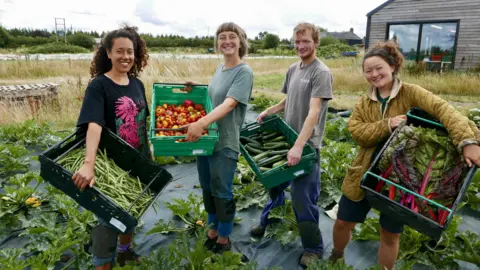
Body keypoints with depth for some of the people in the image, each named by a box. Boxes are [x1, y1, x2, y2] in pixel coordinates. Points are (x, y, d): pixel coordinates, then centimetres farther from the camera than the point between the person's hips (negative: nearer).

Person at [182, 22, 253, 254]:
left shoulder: (244, 72, -13)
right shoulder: (220, 68, 10)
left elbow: (229, 103, -28)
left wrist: (202, 122, -41)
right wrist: (196, 88, 7)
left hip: (225, 143, -7)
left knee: (222, 192, 8)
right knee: (207, 189, 19)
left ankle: (224, 238, 29)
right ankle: (213, 228, 40)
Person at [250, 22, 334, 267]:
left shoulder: (321, 72, -14)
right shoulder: (293, 69, 10)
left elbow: (314, 112, -24)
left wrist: (298, 146, -31)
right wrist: (269, 111, 5)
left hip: (307, 145, -7)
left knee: (302, 198, -1)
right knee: (275, 184, 22)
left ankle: (313, 247, 20)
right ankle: (268, 222, 47)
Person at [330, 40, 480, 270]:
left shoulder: (410, 93, -9)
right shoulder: (364, 101, 2)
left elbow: (443, 110, -25)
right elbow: (356, 132, -11)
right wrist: (387, 125, -26)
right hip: (365, 174, 3)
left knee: (390, 233, 13)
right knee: (342, 222, 15)